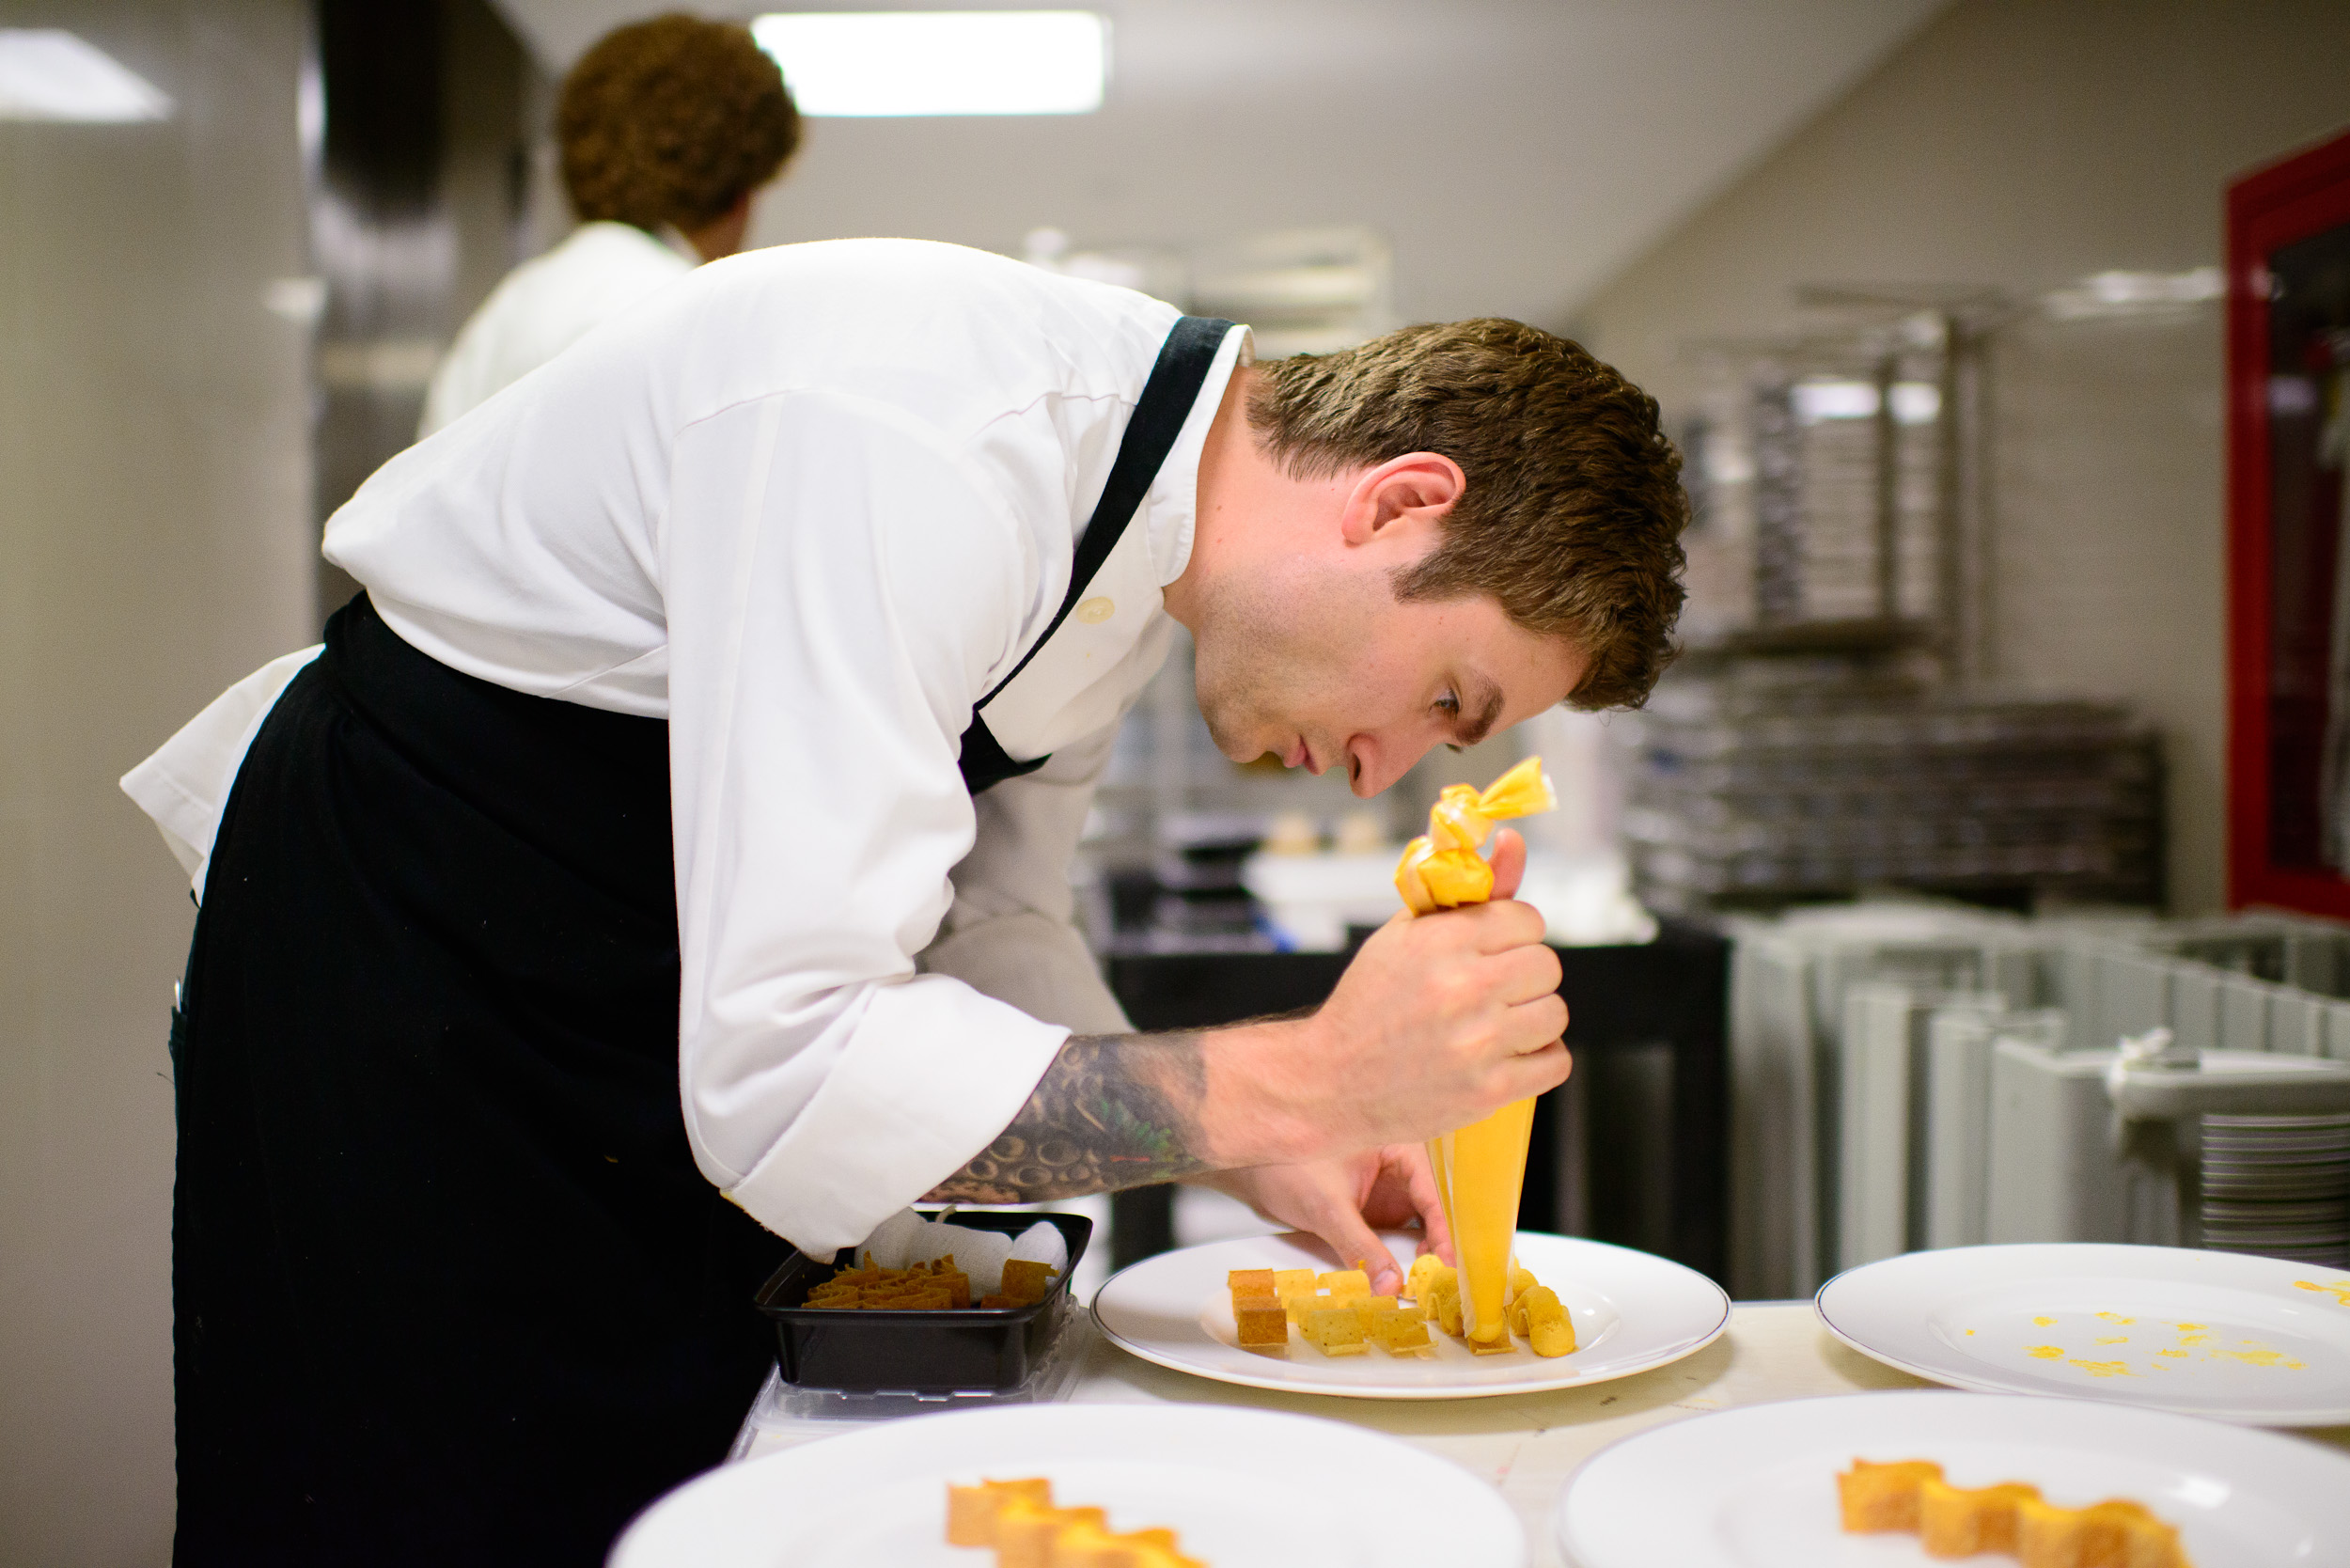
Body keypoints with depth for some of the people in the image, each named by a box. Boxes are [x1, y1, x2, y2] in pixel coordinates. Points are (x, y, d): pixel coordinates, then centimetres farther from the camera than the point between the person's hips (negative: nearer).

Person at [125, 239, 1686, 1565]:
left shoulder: (1143, 495, -5)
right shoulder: (916, 449, -34)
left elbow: (986, 920, 4)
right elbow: (788, 1076, -38)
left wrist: (1251, 1145, -9)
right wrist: (1306, 1077, -34)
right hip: (407, 951, -8)